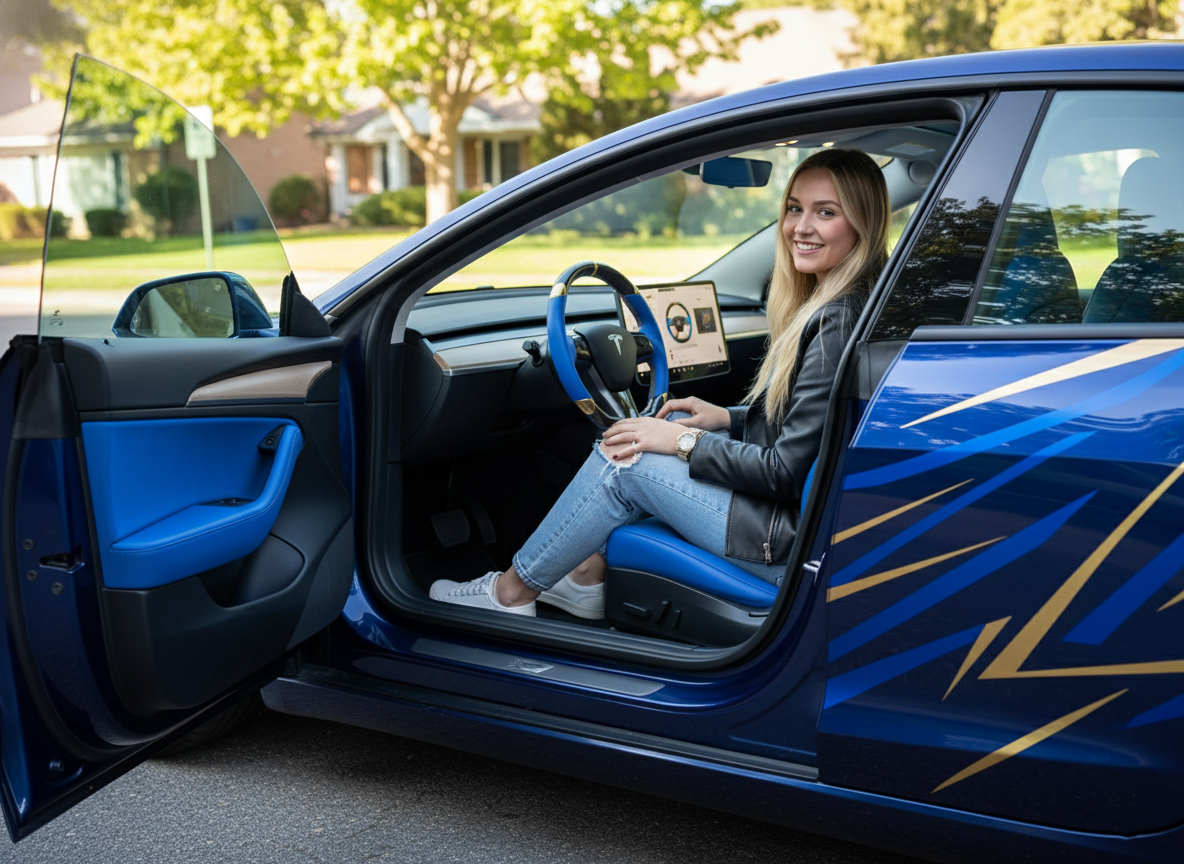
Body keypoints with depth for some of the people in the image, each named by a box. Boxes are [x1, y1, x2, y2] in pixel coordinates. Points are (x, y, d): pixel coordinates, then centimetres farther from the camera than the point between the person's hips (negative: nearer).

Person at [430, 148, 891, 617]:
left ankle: (511, 591, 11)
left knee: (625, 464, -6)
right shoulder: (819, 304, 8)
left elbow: (788, 471, -23)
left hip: (796, 541, -10)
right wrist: (724, 417, 8)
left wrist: (684, 442, -13)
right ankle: (587, 573, 18)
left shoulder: (839, 323, -23)